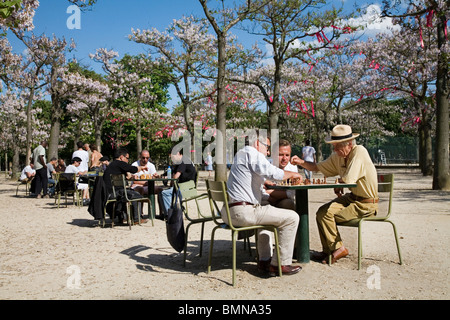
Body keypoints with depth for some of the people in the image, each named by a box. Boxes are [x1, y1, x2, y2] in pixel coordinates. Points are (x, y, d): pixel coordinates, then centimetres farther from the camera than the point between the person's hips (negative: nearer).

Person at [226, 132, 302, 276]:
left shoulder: (240, 154, 25)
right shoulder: (251, 153, -6)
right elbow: (272, 172, -17)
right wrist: (293, 174, -1)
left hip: (229, 212, 11)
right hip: (242, 212, -11)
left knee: (265, 210, 38)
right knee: (291, 217, -6)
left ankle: (264, 260, 32)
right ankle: (281, 264, 1)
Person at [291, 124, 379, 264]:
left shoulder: (359, 152, -19)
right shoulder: (338, 156, 7)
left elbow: (348, 180, -27)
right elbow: (317, 167, 16)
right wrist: (301, 162, -1)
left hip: (365, 204, -8)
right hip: (352, 197, 8)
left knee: (326, 213, -17)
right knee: (321, 211, -4)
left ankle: (338, 248, 1)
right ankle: (328, 250, 6)